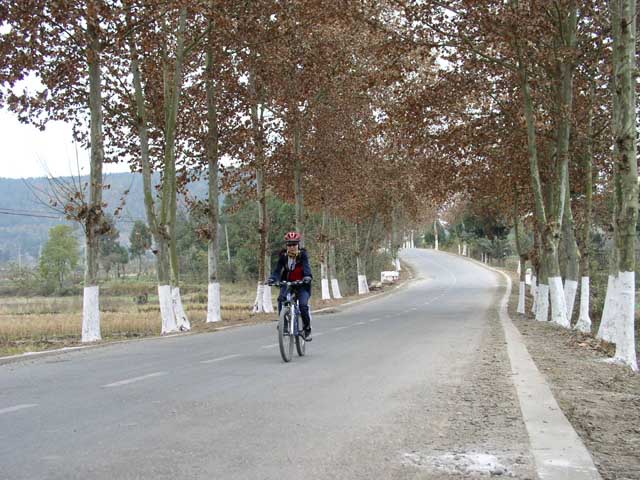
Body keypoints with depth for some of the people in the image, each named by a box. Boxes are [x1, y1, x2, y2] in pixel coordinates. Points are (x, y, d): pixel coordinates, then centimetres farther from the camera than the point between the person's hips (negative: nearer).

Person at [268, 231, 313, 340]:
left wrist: (308, 276, -47)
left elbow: (306, 266, -26)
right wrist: (272, 278, -33)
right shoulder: (283, 256, -5)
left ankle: (307, 329, 0)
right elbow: (277, 269, -12)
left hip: (302, 284, -2)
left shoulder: (303, 254, -11)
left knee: (303, 305, -22)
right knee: (281, 299, -28)